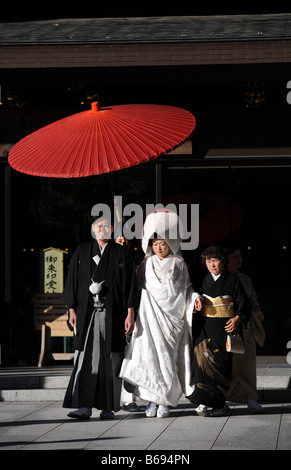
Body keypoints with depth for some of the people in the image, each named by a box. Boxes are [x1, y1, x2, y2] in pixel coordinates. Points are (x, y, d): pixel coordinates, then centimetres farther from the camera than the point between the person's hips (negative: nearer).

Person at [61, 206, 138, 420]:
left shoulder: (121, 253, 3)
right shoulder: (82, 251, 8)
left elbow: (130, 284, 0)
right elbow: (73, 281, 9)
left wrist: (130, 314, -6)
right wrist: (72, 310, 2)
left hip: (112, 312, -1)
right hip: (87, 312, 1)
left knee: (110, 359, 1)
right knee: (86, 357, -6)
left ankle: (108, 407, 7)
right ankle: (84, 406, -9)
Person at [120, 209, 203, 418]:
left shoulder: (179, 264, 7)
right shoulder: (146, 264, 11)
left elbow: (187, 287, 10)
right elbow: (138, 285, 14)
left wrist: (194, 297, -6)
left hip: (172, 316, -1)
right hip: (151, 316, 1)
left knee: (168, 356, -5)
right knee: (150, 355, -8)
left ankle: (165, 402, 0)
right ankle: (152, 400, -3)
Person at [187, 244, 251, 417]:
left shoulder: (232, 281, 1)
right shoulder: (204, 280, 12)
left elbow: (244, 305, 3)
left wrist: (237, 319, -14)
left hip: (223, 326, -3)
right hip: (204, 327, 3)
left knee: (220, 362, -5)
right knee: (201, 359, -10)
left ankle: (219, 403, 5)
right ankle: (204, 402, -10)